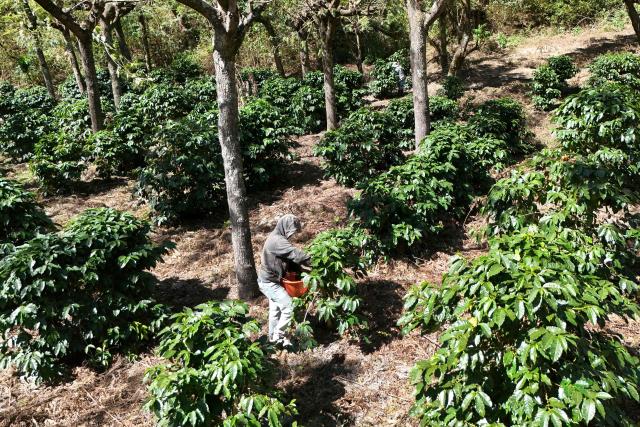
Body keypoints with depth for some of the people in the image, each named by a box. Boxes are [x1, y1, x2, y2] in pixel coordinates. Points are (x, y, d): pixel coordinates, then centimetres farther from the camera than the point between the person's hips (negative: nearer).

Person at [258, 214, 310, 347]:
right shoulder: (277, 240, -25)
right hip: (269, 282, -10)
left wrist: (300, 270, 1)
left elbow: (289, 258, 12)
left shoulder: (277, 238, 9)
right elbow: (296, 254, -32)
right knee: (288, 306, -9)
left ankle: (274, 336, 31)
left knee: (276, 309, 19)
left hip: (272, 280, 10)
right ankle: (279, 335, 3)